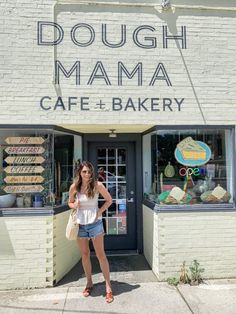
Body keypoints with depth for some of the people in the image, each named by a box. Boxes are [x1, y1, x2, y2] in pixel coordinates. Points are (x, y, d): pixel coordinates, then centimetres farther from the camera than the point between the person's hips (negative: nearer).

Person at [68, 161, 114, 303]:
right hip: (80, 224, 3)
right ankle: (89, 283, 33)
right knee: (85, 254, 15)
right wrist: (74, 205, -10)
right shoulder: (74, 187, -3)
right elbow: (70, 203, 12)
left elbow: (109, 200, 0)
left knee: (100, 254, 0)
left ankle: (108, 287, 11)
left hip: (95, 223, -3)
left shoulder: (97, 185, -10)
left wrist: (100, 211, -11)